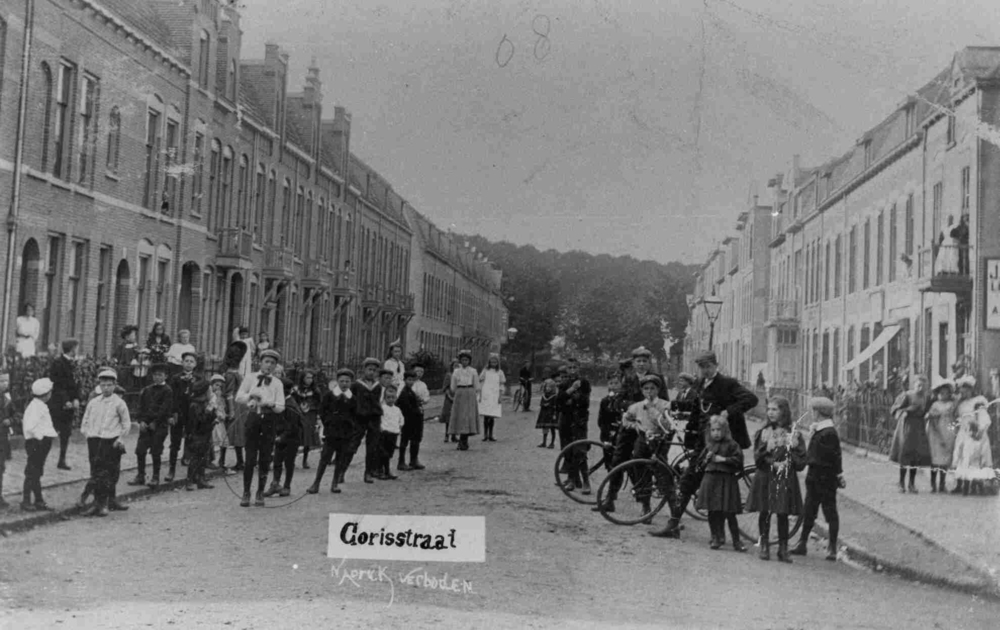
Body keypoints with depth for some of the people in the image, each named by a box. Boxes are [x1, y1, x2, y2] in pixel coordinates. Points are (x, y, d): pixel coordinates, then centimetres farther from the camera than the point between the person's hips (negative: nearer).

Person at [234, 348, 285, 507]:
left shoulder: (277, 383, 5)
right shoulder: (251, 378, 6)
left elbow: (281, 407, -1)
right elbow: (238, 397, 5)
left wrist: (271, 404, -20)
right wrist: (250, 396, -12)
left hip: (269, 419, 1)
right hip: (253, 418, -1)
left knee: (265, 459, 4)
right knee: (250, 458, -4)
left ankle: (260, 493, 15)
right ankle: (246, 492, 6)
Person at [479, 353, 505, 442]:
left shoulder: (500, 372, 10)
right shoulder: (485, 371, 6)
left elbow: (501, 385, 10)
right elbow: (481, 384, 7)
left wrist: (499, 397, 2)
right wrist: (480, 396, 1)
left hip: (495, 397, 2)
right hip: (485, 396, -2)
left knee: (492, 416, 0)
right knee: (486, 416, -9)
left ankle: (490, 435, 7)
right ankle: (485, 435, -5)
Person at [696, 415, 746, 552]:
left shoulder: (731, 445, -4)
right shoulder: (709, 446, 14)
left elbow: (738, 459, -13)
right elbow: (701, 460, 23)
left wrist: (723, 459, -16)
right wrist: (706, 458, 2)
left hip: (726, 480, -5)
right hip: (710, 479, 5)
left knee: (729, 513, -4)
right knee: (712, 511, 6)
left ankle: (736, 541, 3)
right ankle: (716, 537, 16)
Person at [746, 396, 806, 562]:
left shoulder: (793, 434, 2)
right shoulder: (763, 433, 6)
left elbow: (801, 464, 0)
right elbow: (757, 459, -1)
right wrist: (772, 463, -18)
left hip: (786, 481, -1)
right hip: (765, 479, 1)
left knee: (783, 514, 0)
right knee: (765, 513, 1)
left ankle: (783, 549, 10)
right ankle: (764, 547, 13)